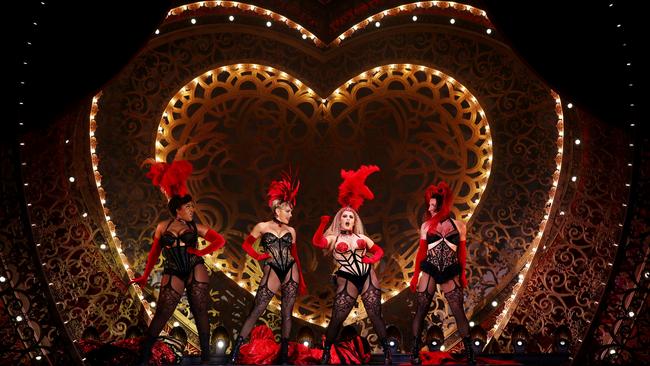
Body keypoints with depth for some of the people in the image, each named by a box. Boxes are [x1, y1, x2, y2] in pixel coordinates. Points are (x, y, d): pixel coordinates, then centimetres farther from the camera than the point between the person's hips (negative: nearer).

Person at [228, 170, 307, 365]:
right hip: (272, 272, -3)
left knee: (287, 313, 3)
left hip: (291, 271, 3)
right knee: (256, 311, -7)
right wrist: (258, 256, -4)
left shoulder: (291, 231, 12)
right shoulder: (263, 227, 3)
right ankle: (236, 349, -1)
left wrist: (301, 280, 15)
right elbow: (246, 244, 10)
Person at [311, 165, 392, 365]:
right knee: (337, 319, -2)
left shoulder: (362, 238, 13)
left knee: (375, 315, 2)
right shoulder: (333, 238, 2)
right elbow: (317, 242, -18)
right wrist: (323, 224, -33)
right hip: (347, 281, -3)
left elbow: (379, 250, 20)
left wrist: (372, 259, -1)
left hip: (368, 277, 3)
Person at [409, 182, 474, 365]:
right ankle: (415, 351, 11)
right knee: (421, 310, 1)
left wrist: (462, 274, 11)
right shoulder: (426, 226, 3)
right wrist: (415, 275, 8)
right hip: (429, 272, 1)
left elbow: (462, 251, 9)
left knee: (459, 312, -1)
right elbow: (421, 251, 8)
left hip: (450, 273, 0)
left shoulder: (458, 225, 2)